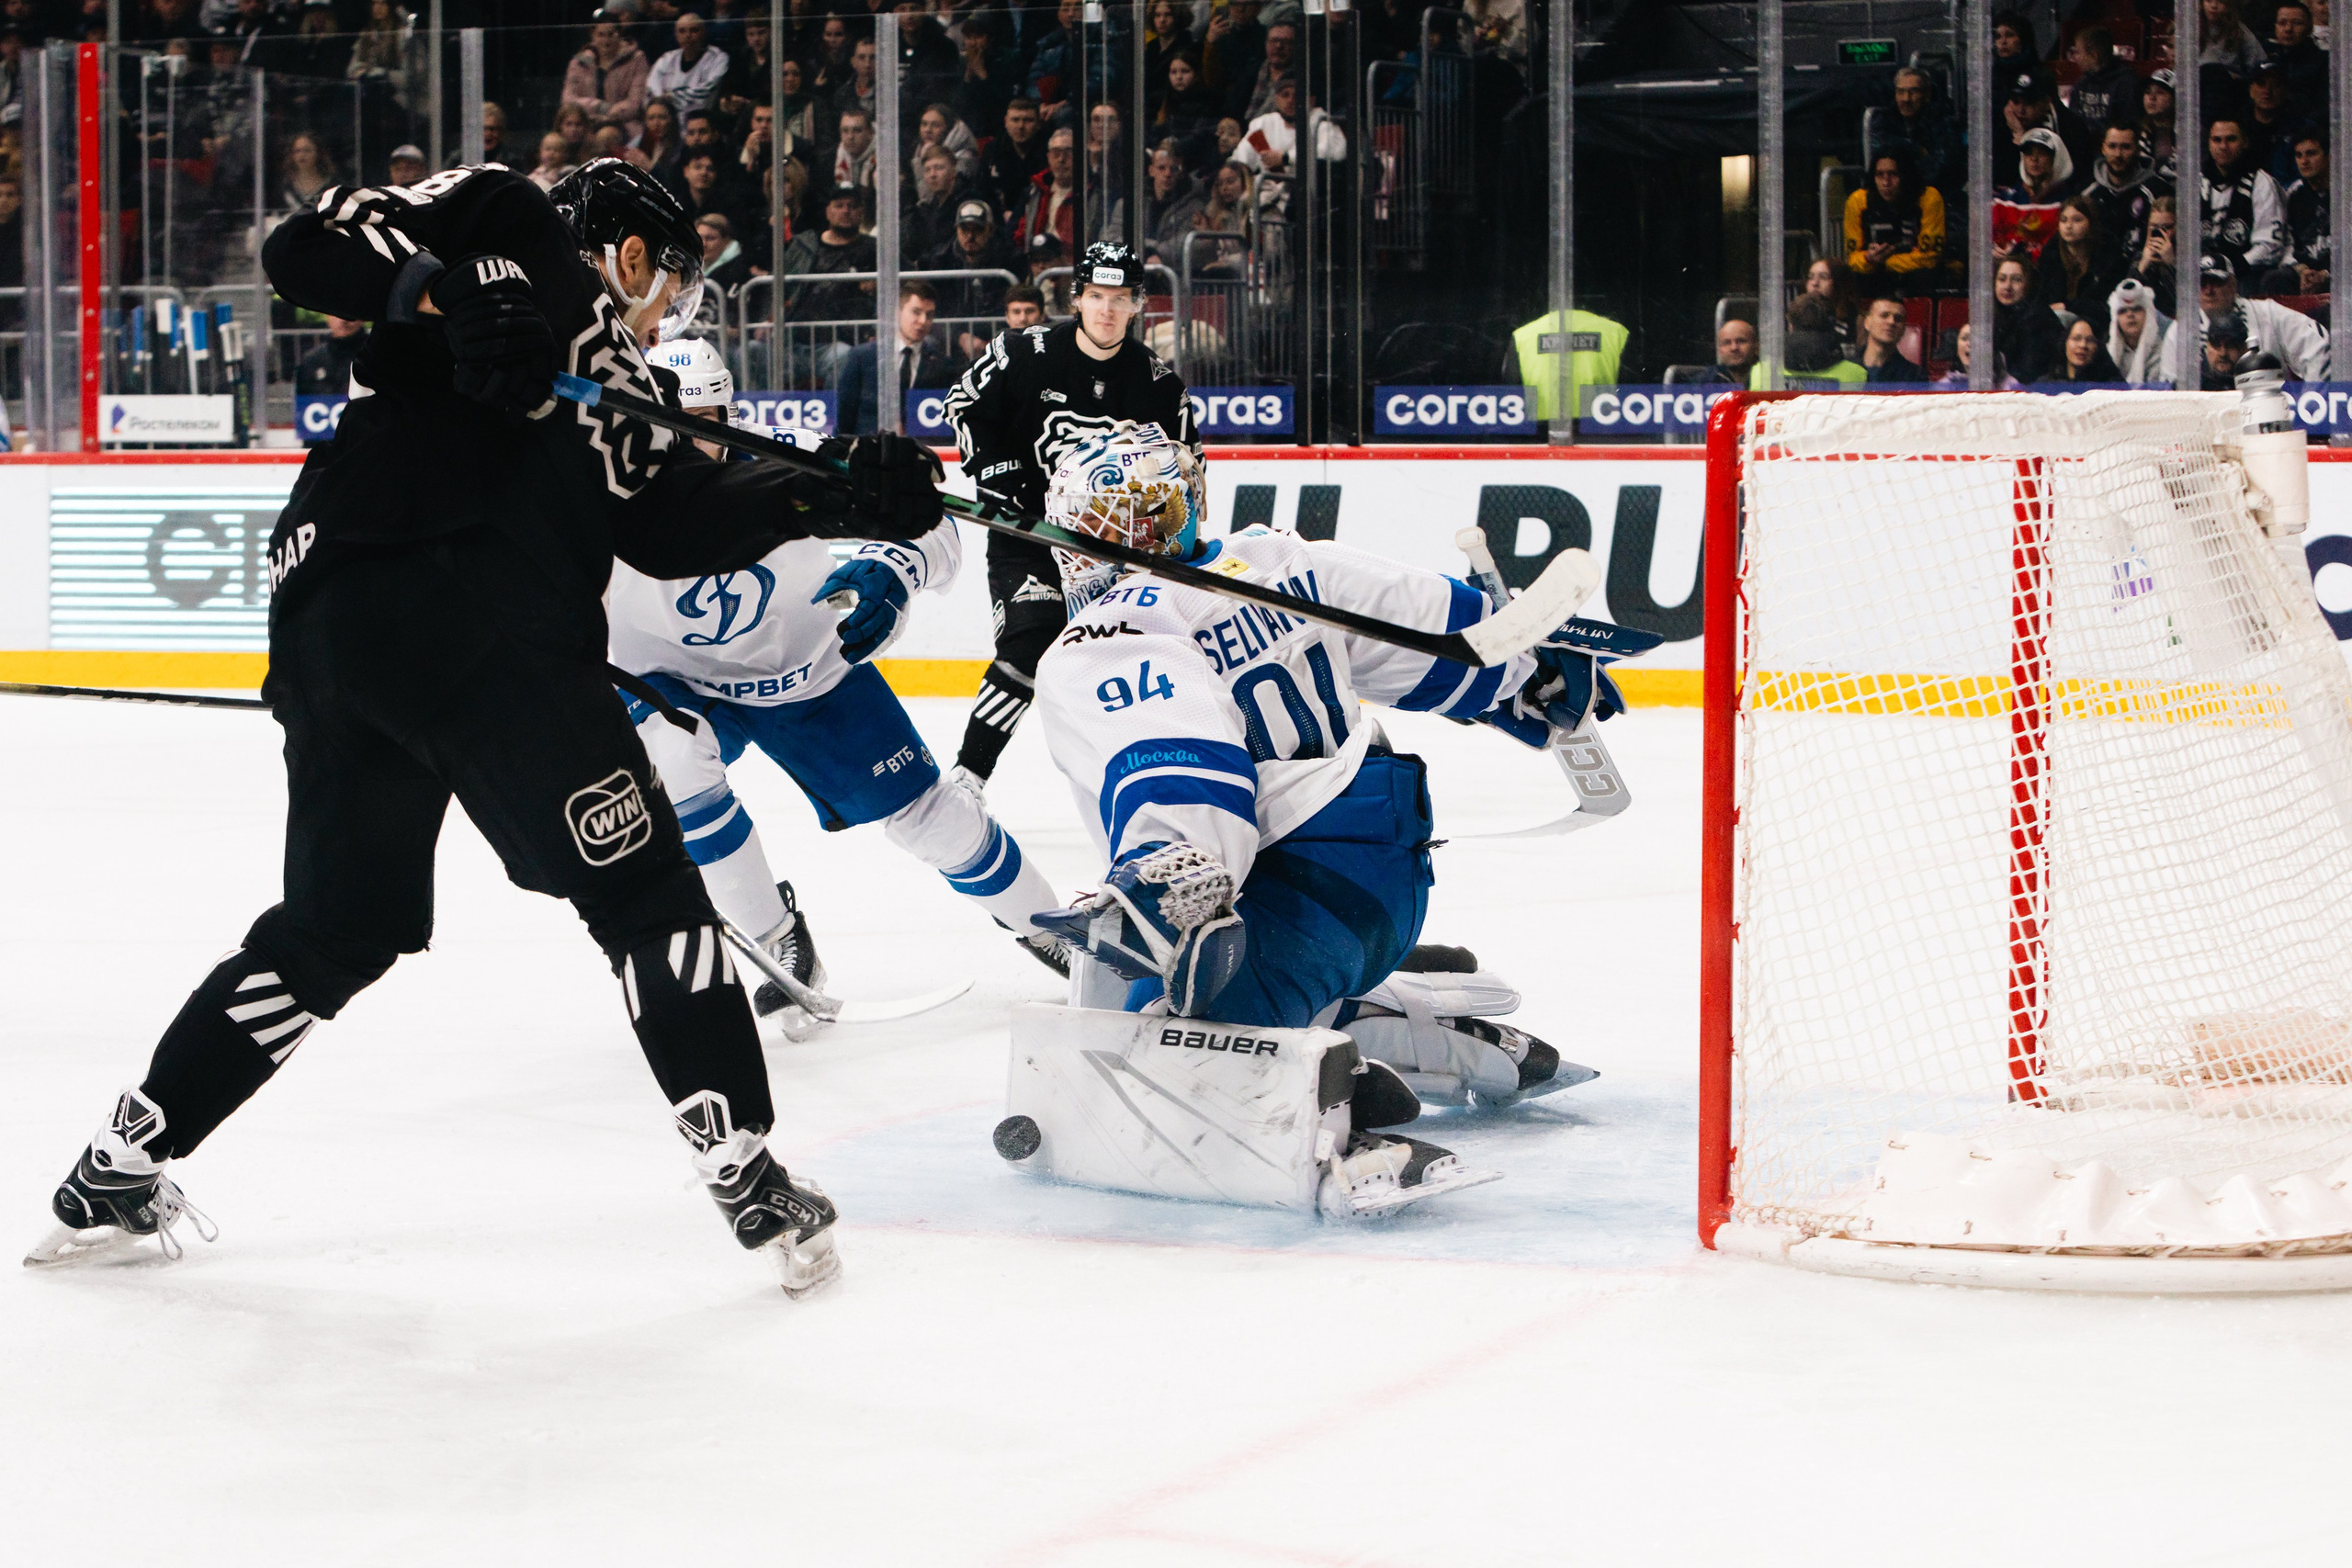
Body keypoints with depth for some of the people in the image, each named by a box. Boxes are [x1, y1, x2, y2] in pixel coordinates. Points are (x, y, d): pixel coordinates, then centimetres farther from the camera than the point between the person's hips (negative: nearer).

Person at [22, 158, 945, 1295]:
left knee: (336, 932, 20)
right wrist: (447, 290, -18)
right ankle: (744, 1171, -3)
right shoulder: (512, 228, 9)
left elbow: (670, 524, 19)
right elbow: (305, 248, -3)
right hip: (438, 605, -10)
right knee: (642, 889, -3)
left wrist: (829, 496, 13)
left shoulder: (608, 381, 31)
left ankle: (115, 1173, 25)